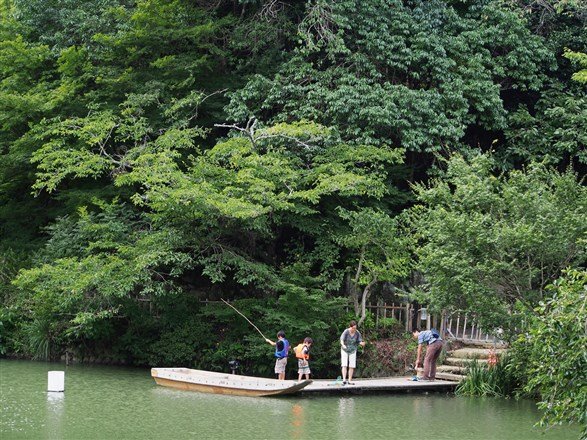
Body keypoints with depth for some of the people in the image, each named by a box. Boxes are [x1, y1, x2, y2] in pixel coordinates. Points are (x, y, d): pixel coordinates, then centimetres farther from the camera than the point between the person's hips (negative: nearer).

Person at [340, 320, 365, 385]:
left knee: (352, 366, -2)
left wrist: (362, 343, -33)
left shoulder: (357, 333, -12)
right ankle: (344, 379, -20)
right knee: (344, 365, -13)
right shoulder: (346, 332, -21)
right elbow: (342, 340, -32)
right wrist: (343, 345, -53)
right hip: (345, 350, -2)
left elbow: (360, 341, -9)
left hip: (352, 351, 2)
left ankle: (350, 381, 3)